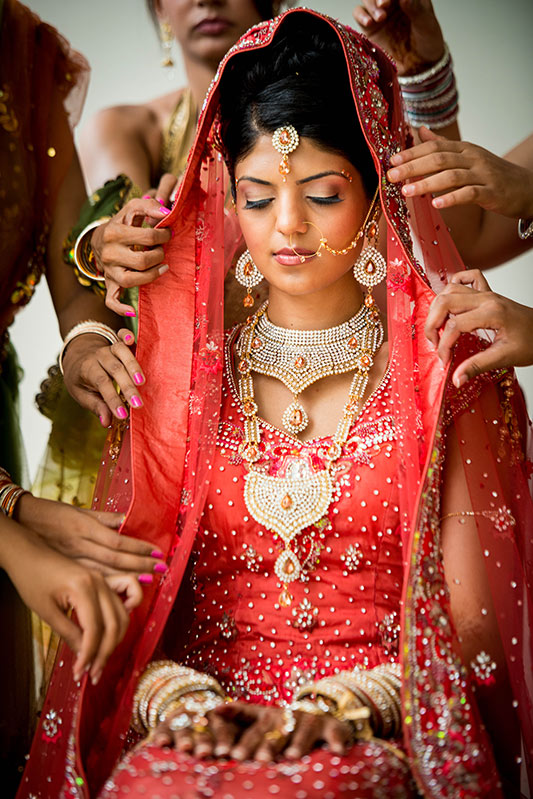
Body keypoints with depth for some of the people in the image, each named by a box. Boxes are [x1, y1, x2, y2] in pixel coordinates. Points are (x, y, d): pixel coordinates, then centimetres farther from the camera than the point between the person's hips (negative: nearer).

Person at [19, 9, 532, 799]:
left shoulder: (444, 376, 4)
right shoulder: (184, 373, 10)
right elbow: (127, 601, 9)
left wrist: (338, 705, -15)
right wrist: (177, 698, -11)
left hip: (376, 735, -2)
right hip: (206, 731, 2)